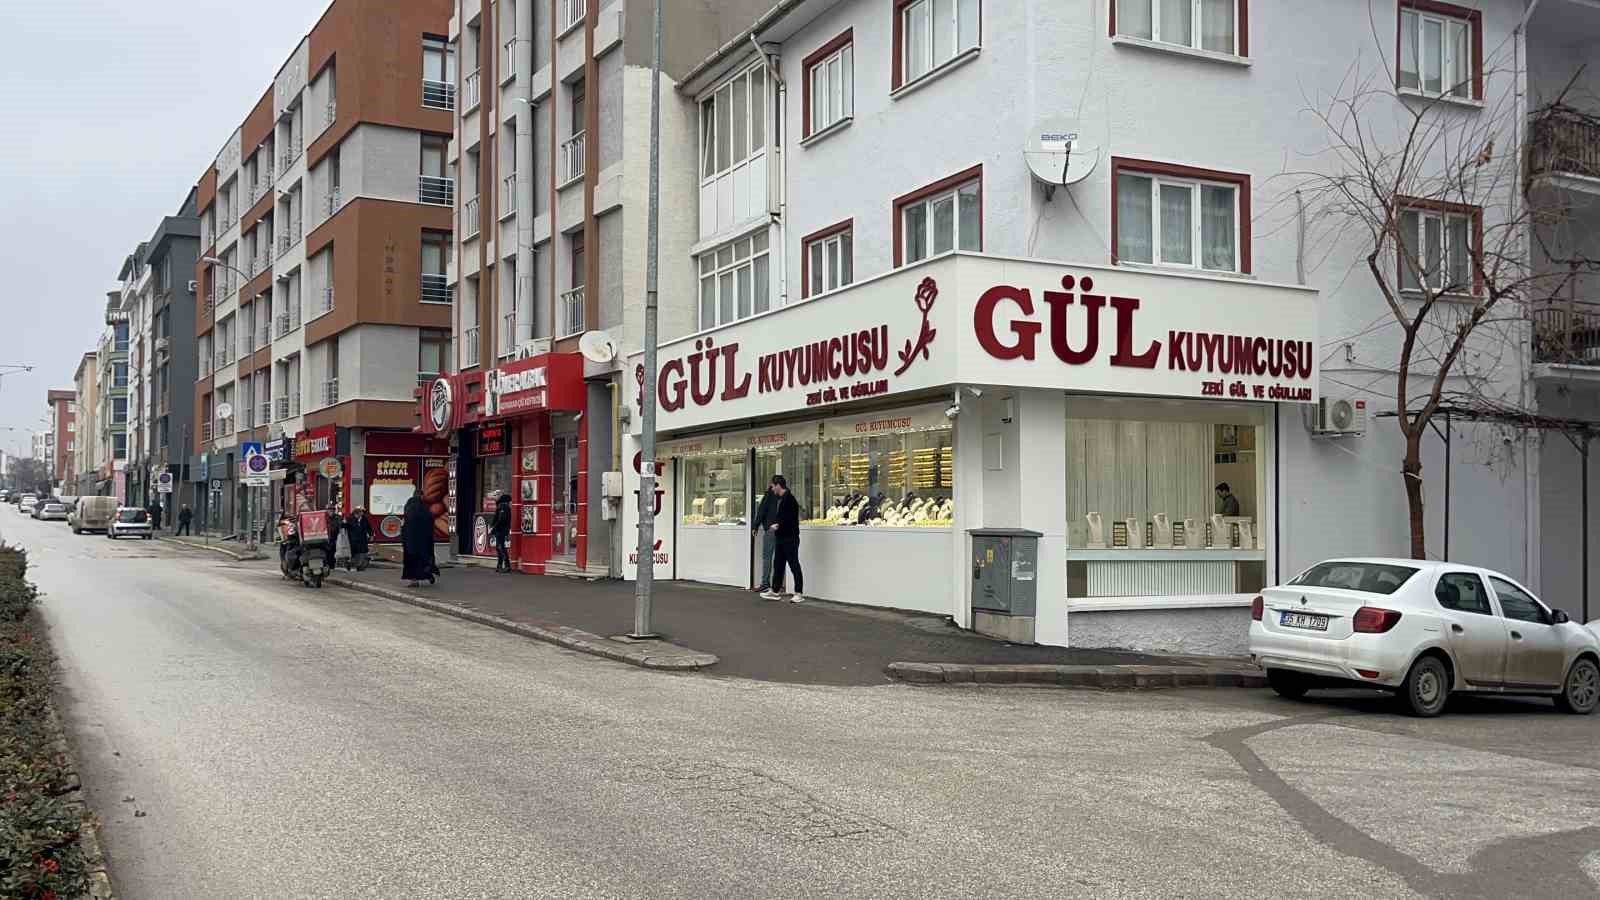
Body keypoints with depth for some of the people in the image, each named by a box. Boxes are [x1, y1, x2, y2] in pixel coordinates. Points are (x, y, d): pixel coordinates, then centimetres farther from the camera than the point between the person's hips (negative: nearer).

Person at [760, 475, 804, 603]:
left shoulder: (788, 499, -15)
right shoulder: (781, 499, 15)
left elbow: (790, 518, -23)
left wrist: (778, 525, -19)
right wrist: (774, 525, 0)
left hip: (790, 538, -10)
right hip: (781, 538, 10)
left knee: (794, 565, -5)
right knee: (778, 564, 14)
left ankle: (799, 593, -2)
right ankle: (775, 591, 22)